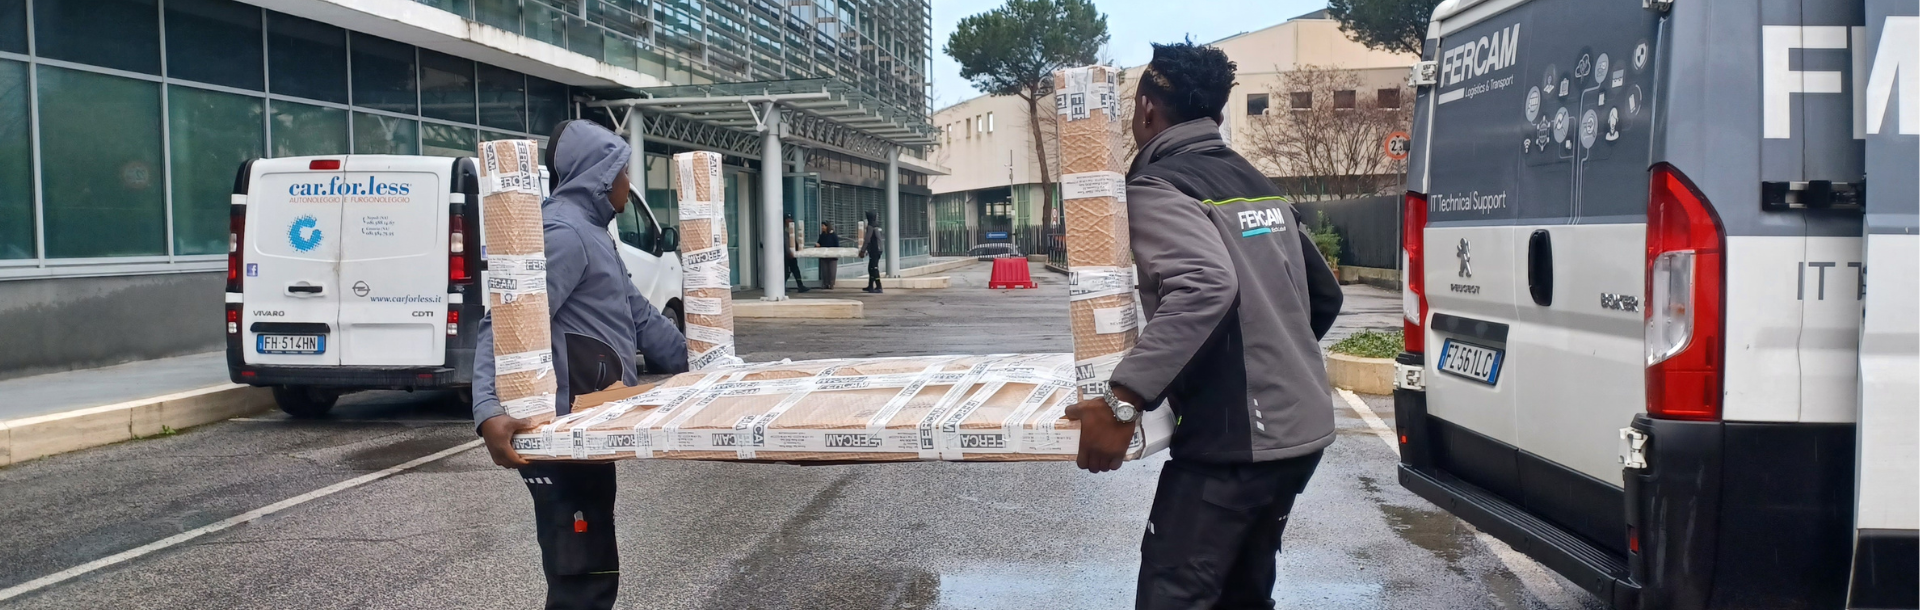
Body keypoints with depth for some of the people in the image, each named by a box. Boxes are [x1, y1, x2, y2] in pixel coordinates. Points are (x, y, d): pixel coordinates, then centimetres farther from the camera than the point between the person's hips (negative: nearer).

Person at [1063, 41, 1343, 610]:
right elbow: (1325, 295, 21)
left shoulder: (1156, 186, -10)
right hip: (1302, 428, 9)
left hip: (1232, 437, -9)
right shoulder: (1256, 183, 16)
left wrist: (1122, 400, -31)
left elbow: (1205, 285, -30)